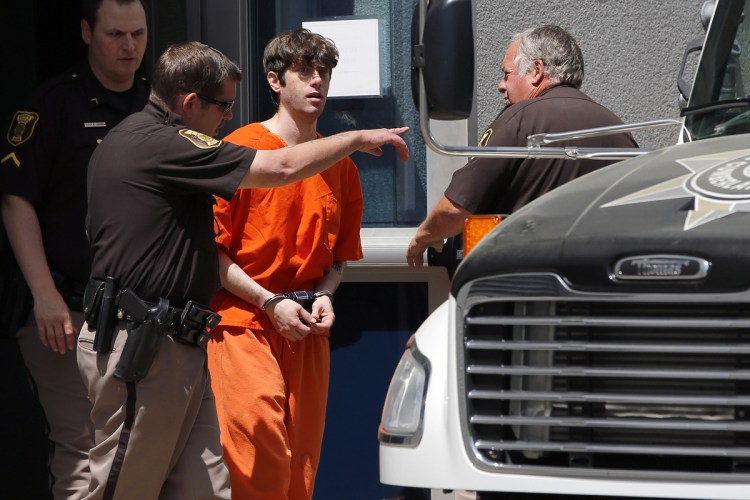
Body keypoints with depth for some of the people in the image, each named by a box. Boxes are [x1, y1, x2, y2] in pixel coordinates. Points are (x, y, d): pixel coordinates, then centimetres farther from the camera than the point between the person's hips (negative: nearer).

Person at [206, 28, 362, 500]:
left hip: (308, 330, 5)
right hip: (245, 320, -5)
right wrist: (270, 303, -11)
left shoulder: (340, 164, 13)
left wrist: (324, 296, 2)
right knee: (260, 462, -13)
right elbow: (211, 248, -6)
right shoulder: (241, 148, -4)